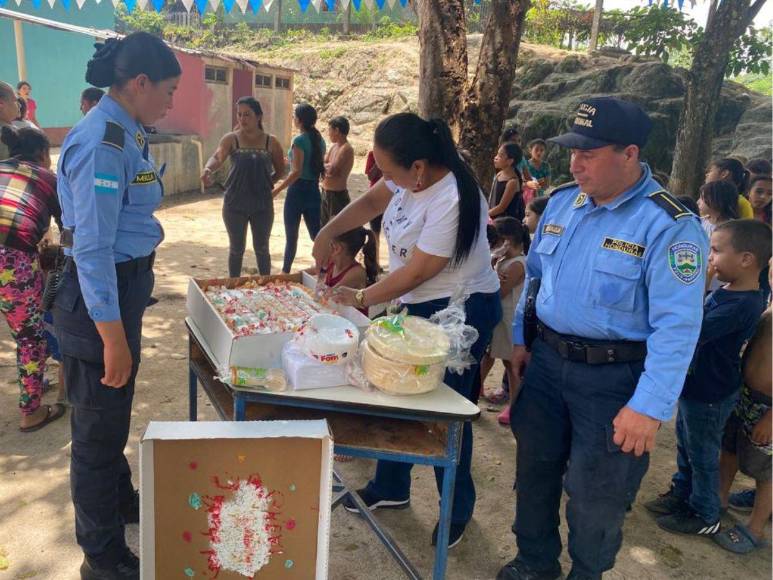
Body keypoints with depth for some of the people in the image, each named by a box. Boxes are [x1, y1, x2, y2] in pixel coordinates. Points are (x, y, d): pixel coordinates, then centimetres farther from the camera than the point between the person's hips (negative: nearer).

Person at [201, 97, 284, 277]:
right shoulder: (231, 139, -5)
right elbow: (218, 157, -23)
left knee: (262, 248, 12)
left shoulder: (271, 142, -1)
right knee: (236, 248, 11)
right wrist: (208, 169, -43)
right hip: (235, 203, -1)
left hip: (262, 204, 1)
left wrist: (265, 182, -2)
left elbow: (280, 170, 11)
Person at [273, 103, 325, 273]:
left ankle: (286, 271, 19)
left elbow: (297, 172, -19)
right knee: (316, 234, 9)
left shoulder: (300, 140, -14)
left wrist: (277, 189, -16)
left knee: (291, 236, 7)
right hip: (314, 192, 7)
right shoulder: (319, 140, 8)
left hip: (297, 191, -6)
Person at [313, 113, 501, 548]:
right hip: (419, 305, 9)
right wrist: (328, 233, -3)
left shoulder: (451, 201, -29)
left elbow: (416, 272, -24)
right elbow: (372, 201, 11)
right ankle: (391, 488, 39)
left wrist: (361, 299, -12)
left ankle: (458, 511, 27)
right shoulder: (413, 175, -4)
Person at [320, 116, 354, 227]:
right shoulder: (334, 146, 12)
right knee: (323, 226, 19)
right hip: (326, 193, 9)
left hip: (337, 195, -9)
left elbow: (332, 170, -24)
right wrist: (327, 167, -13)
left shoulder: (346, 149, -17)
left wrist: (323, 166, -6)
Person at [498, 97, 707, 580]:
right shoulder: (562, 202, 1)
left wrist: (650, 407, -24)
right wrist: (521, 338, 14)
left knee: (594, 491, 11)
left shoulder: (670, 226, -19)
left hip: (613, 377, -6)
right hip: (547, 360, 6)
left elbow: (676, 326, -21)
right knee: (535, 468, 20)